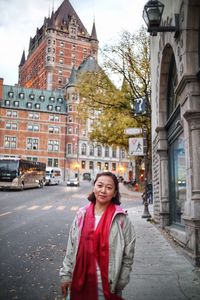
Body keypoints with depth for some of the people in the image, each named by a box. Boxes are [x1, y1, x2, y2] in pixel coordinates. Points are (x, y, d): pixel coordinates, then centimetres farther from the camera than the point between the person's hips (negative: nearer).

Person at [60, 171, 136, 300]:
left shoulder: (121, 218, -10)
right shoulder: (82, 214, -1)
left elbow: (128, 255, -6)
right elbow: (71, 248, 5)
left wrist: (120, 284, -6)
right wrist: (66, 274, 3)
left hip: (107, 283, -3)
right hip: (80, 281, 3)